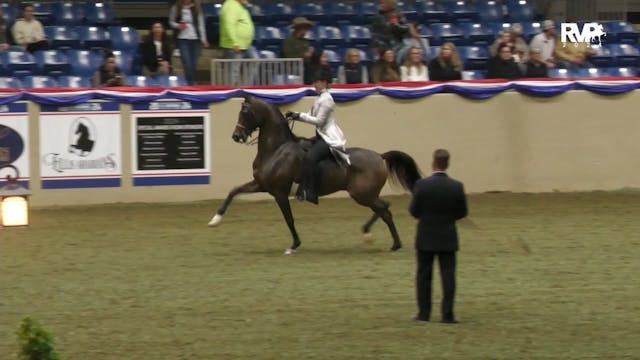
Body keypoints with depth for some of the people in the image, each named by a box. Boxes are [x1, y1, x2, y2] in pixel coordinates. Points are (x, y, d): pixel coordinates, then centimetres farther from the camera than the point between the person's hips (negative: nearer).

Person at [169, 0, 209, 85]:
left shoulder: (197, 8, 3)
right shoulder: (176, 8, 1)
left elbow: (201, 24, 5)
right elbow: (171, 22, 10)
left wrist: (203, 39, 0)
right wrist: (178, 26, -11)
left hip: (195, 39, 2)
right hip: (182, 39, -2)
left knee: (194, 65, 4)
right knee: (187, 65, -13)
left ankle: (193, 84, 17)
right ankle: (189, 84, -10)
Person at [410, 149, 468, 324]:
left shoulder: (422, 185, -14)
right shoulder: (457, 187, -9)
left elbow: (414, 211, -8)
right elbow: (462, 213, -1)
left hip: (426, 238, 0)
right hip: (448, 238, 1)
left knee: (423, 275, 11)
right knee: (448, 275, 4)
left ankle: (424, 313, 14)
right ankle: (447, 314, -1)